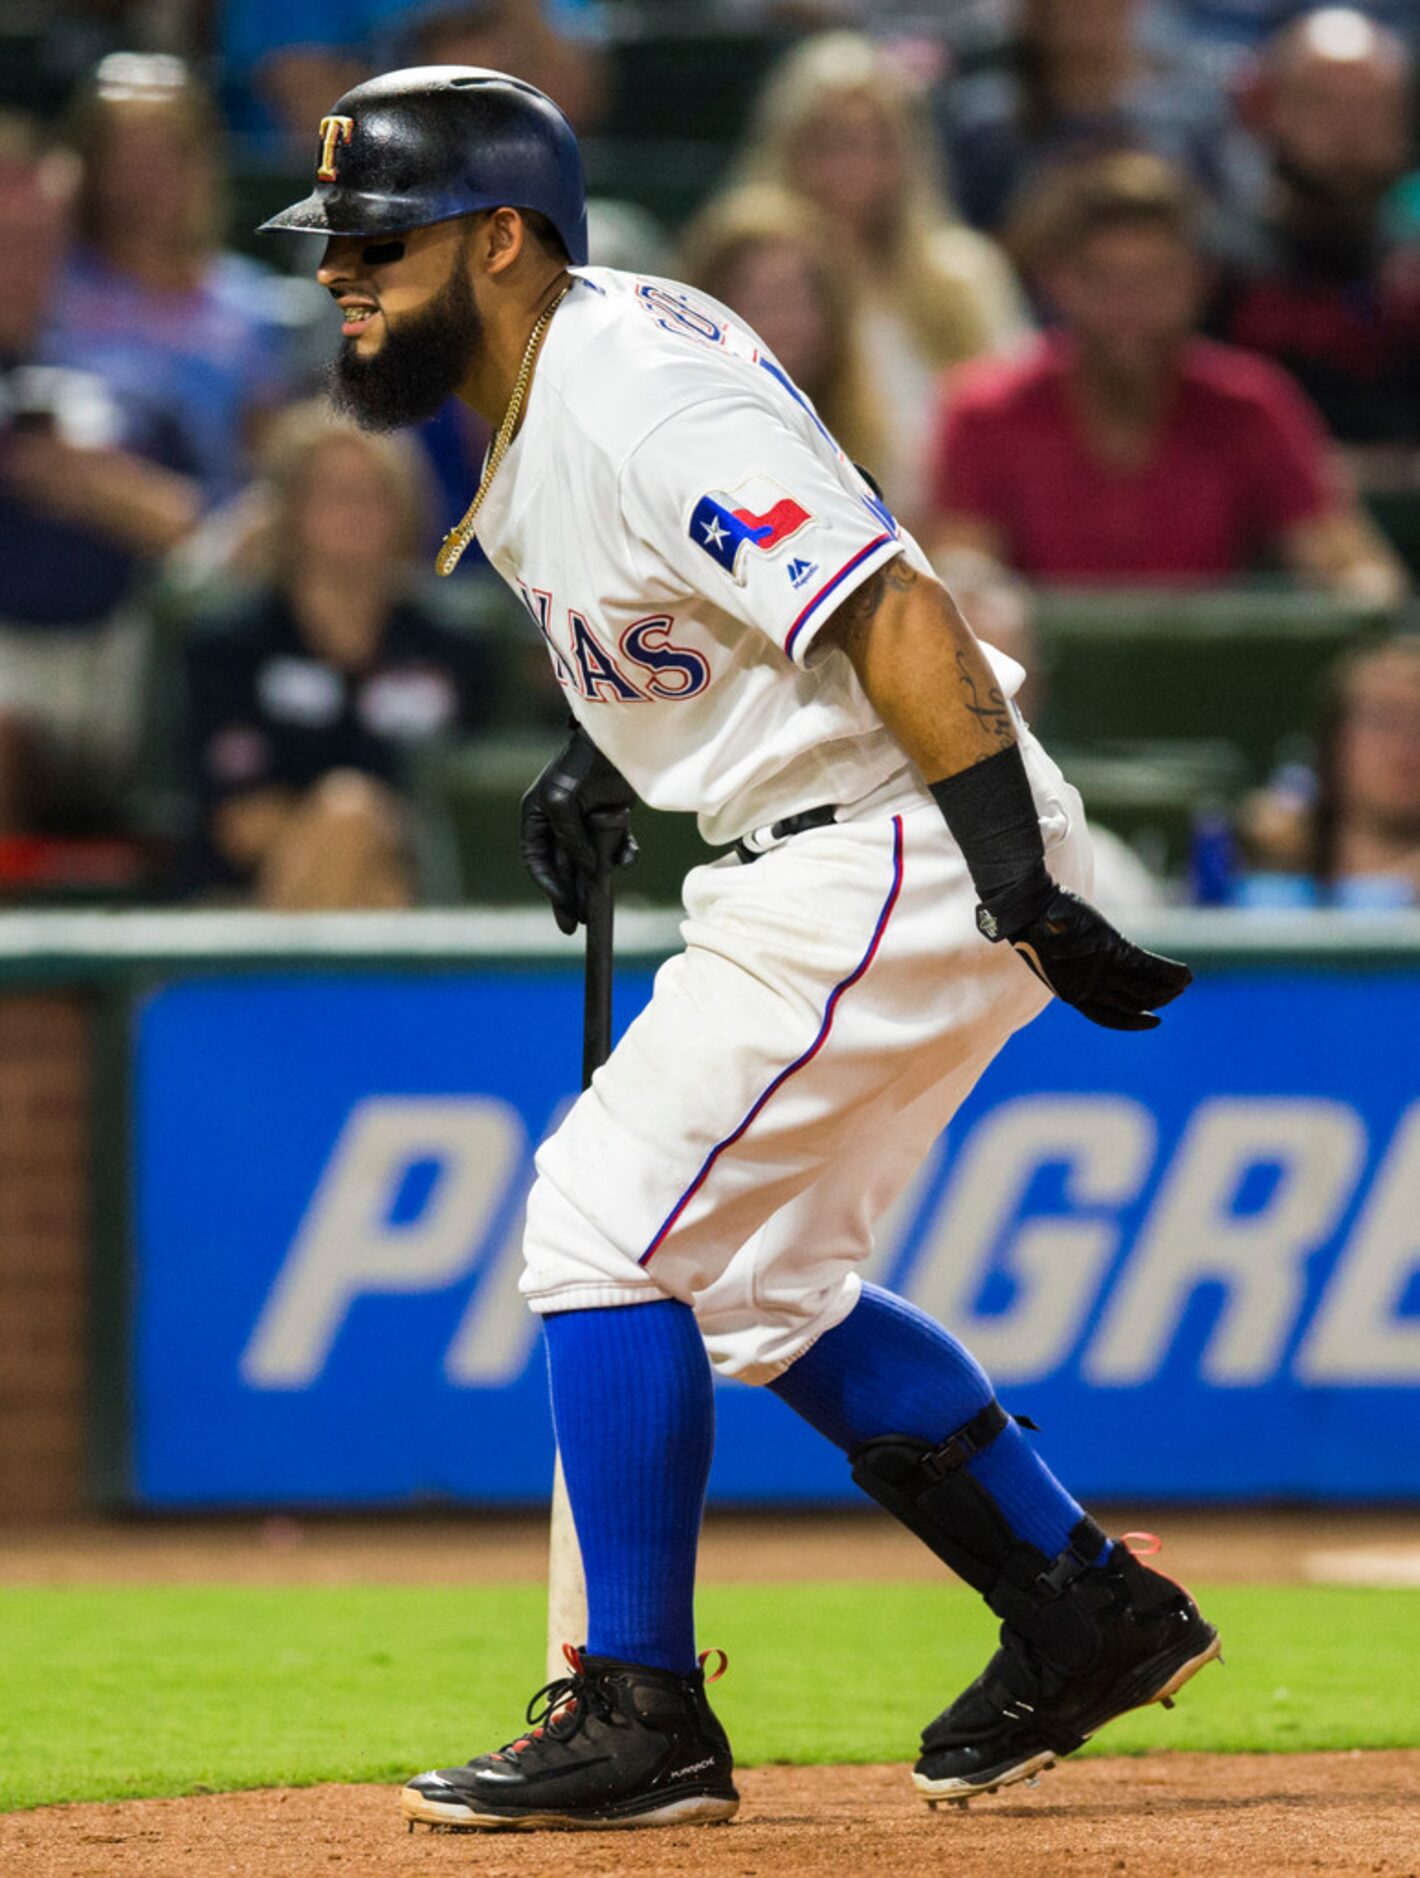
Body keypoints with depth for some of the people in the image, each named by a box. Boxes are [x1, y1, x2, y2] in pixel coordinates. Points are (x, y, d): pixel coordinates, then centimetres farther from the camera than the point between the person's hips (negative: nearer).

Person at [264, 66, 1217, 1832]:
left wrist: (1028, 890, -32)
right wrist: (599, 757, 14)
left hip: (896, 869, -11)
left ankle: (641, 1721, -4)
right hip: (803, 874, 11)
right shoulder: (532, 394, 10)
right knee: (758, 1283, 17)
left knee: (607, 1221, -10)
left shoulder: (643, 397, -22)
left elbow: (892, 613, -28)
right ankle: (1088, 1614, 23)